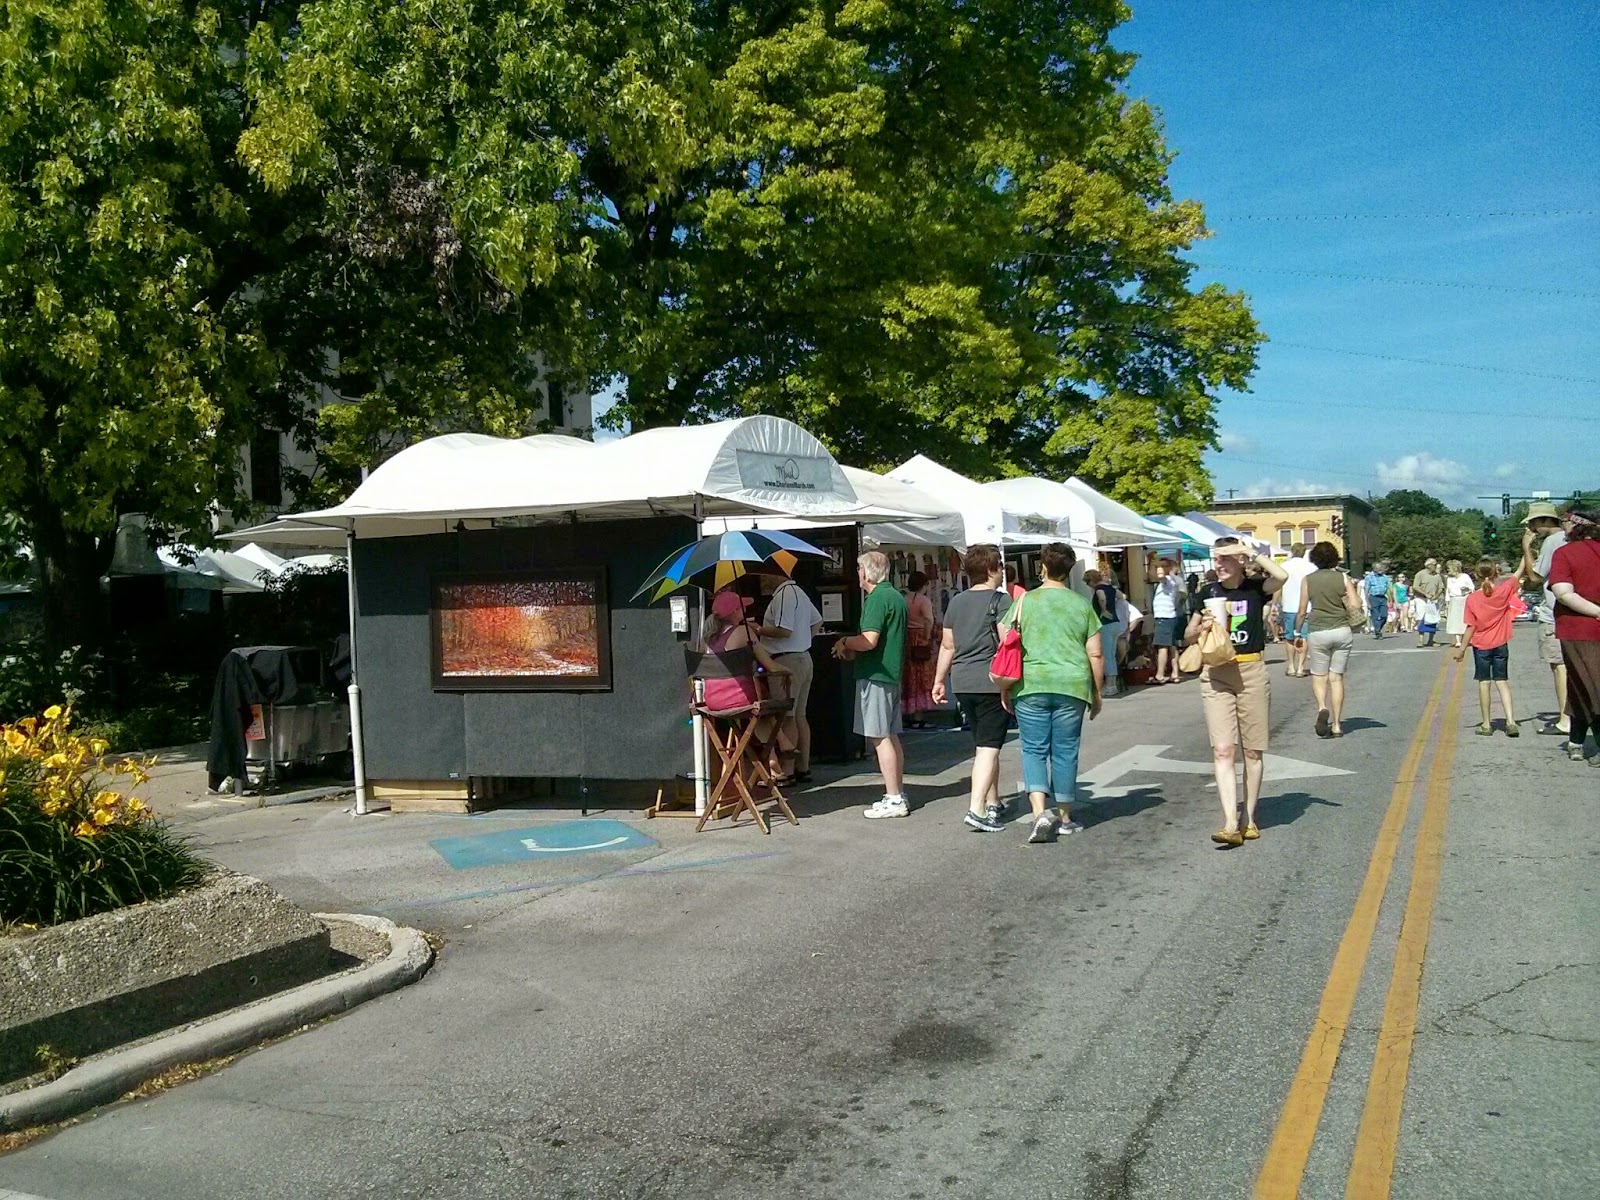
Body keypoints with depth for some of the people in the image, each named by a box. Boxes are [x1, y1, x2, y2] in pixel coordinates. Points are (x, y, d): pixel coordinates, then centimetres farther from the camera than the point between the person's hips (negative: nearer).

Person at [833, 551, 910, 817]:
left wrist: (845, 642, -4)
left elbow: (869, 640, -23)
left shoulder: (877, 598, -14)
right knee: (891, 736, 13)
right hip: (892, 674, 10)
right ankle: (898, 794, 19)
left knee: (879, 737, -7)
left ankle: (893, 800, -5)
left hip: (875, 675, -10)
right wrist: (853, 651, 18)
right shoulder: (896, 596, 16)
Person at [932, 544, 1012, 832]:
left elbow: (947, 646, 14)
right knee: (989, 746, -7)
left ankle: (993, 803, 28)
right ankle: (976, 809, -16)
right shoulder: (1000, 600, -7)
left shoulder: (956, 602, 12)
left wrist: (939, 680, 20)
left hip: (962, 682, 7)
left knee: (983, 744, 19)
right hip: (991, 681, -7)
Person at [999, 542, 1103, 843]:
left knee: (1034, 750, 5)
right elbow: (1096, 654, 5)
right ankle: (1064, 818, 19)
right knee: (1065, 752, 10)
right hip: (1072, 686, 1)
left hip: (1031, 686, -1)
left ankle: (1041, 812, -12)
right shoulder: (1081, 605, 5)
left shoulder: (1024, 601, 2)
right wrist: (1096, 694, 15)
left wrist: (1005, 689, 10)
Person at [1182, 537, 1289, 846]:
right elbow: (1188, 637, 13)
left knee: (1252, 751, 7)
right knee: (1222, 750, -9)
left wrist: (1251, 552, -16)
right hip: (1216, 674, 1)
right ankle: (1230, 824, -14)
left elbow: (1282, 575, -24)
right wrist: (1201, 627, -9)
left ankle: (1249, 818, 19)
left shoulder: (1255, 588, -1)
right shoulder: (1208, 592, 6)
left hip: (1251, 673, -1)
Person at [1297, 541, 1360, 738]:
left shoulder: (1308, 580, -1)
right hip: (1342, 630, 2)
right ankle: (1336, 725, 5)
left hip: (1318, 631, -1)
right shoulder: (1343, 577, 1)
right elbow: (1356, 605, -3)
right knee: (1336, 677, 6)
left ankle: (1322, 708, -20)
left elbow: (1302, 611, 0)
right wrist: (1351, 591, 16)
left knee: (1319, 676, 9)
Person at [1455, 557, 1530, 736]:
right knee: (1502, 682, 8)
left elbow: (1471, 627, -10)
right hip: (1500, 644, 1)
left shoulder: (1472, 599, -12)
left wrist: (1462, 648, -1)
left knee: (1484, 682, 6)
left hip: (1481, 646, -1)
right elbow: (1518, 574, 4)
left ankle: (1486, 725, 8)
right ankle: (1511, 722, -2)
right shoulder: (1504, 591, -9)